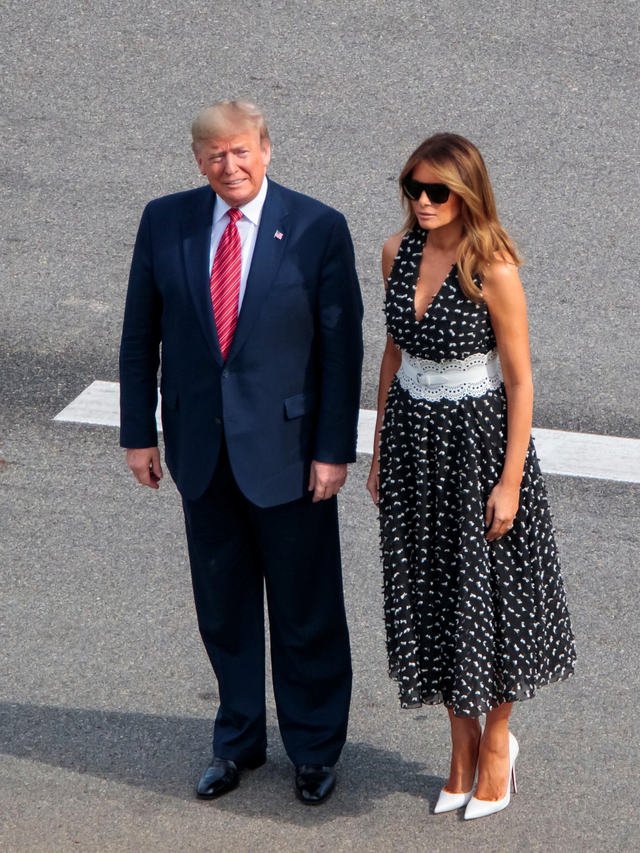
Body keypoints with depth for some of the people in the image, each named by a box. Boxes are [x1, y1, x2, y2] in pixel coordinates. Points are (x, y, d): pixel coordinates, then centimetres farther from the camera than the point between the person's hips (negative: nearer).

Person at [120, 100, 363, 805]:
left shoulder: (318, 229, -9)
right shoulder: (164, 222, -1)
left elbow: (341, 346, -8)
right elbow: (140, 334, 6)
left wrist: (334, 450, -10)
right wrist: (138, 432, 4)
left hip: (287, 447, -3)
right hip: (200, 448, 3)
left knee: (306, 612, 8)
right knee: (223, 608, 15)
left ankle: (313, 748, 26)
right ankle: (238, 741, 32)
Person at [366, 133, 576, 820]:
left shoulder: (494, 270, -19)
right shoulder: (398, 252, -2)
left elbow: (519, 381, -14)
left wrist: (510, 480, -14)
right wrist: (380, 450, 12)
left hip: (480, 437, -5)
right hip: (414, 435, 5)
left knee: (488, 589, 7)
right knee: (429, 591, 12)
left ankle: (497, 740, 28)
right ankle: (462, 742, 29)